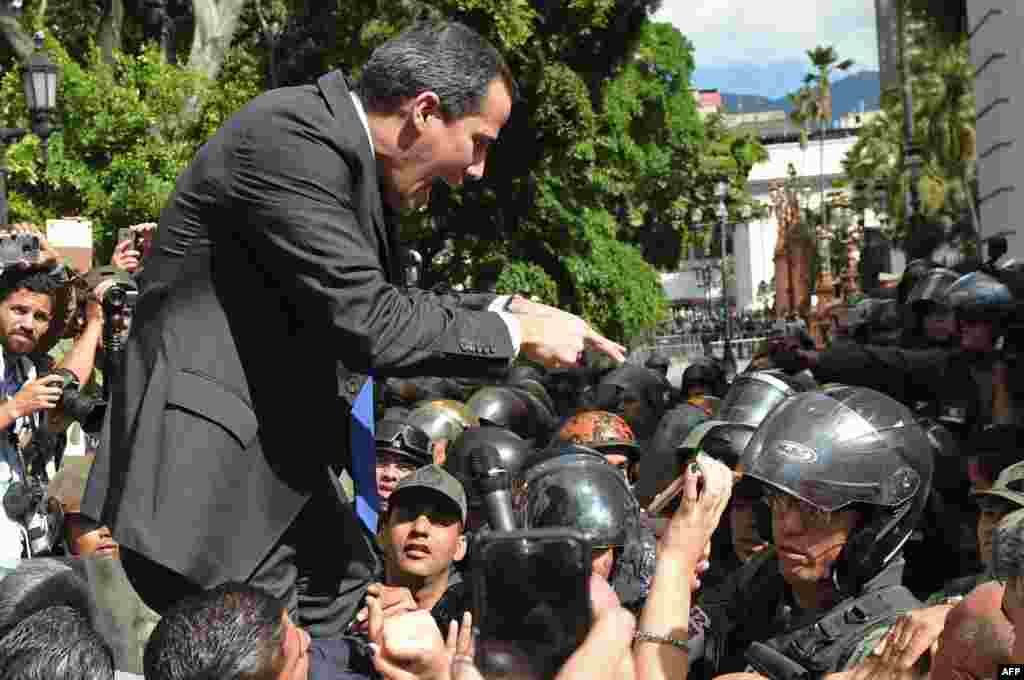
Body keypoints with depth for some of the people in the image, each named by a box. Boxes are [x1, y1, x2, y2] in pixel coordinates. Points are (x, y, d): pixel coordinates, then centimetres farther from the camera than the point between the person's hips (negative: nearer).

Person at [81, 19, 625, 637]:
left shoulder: (348, 151, 8)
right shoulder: (288, 139, -21)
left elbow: (383, 302, 18)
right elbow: (366, 323, -26)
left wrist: (506, 307, 7)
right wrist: (514, 333, -14)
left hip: (277, 448, 11)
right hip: (205, 468, -11)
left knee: (345, 574, 24)